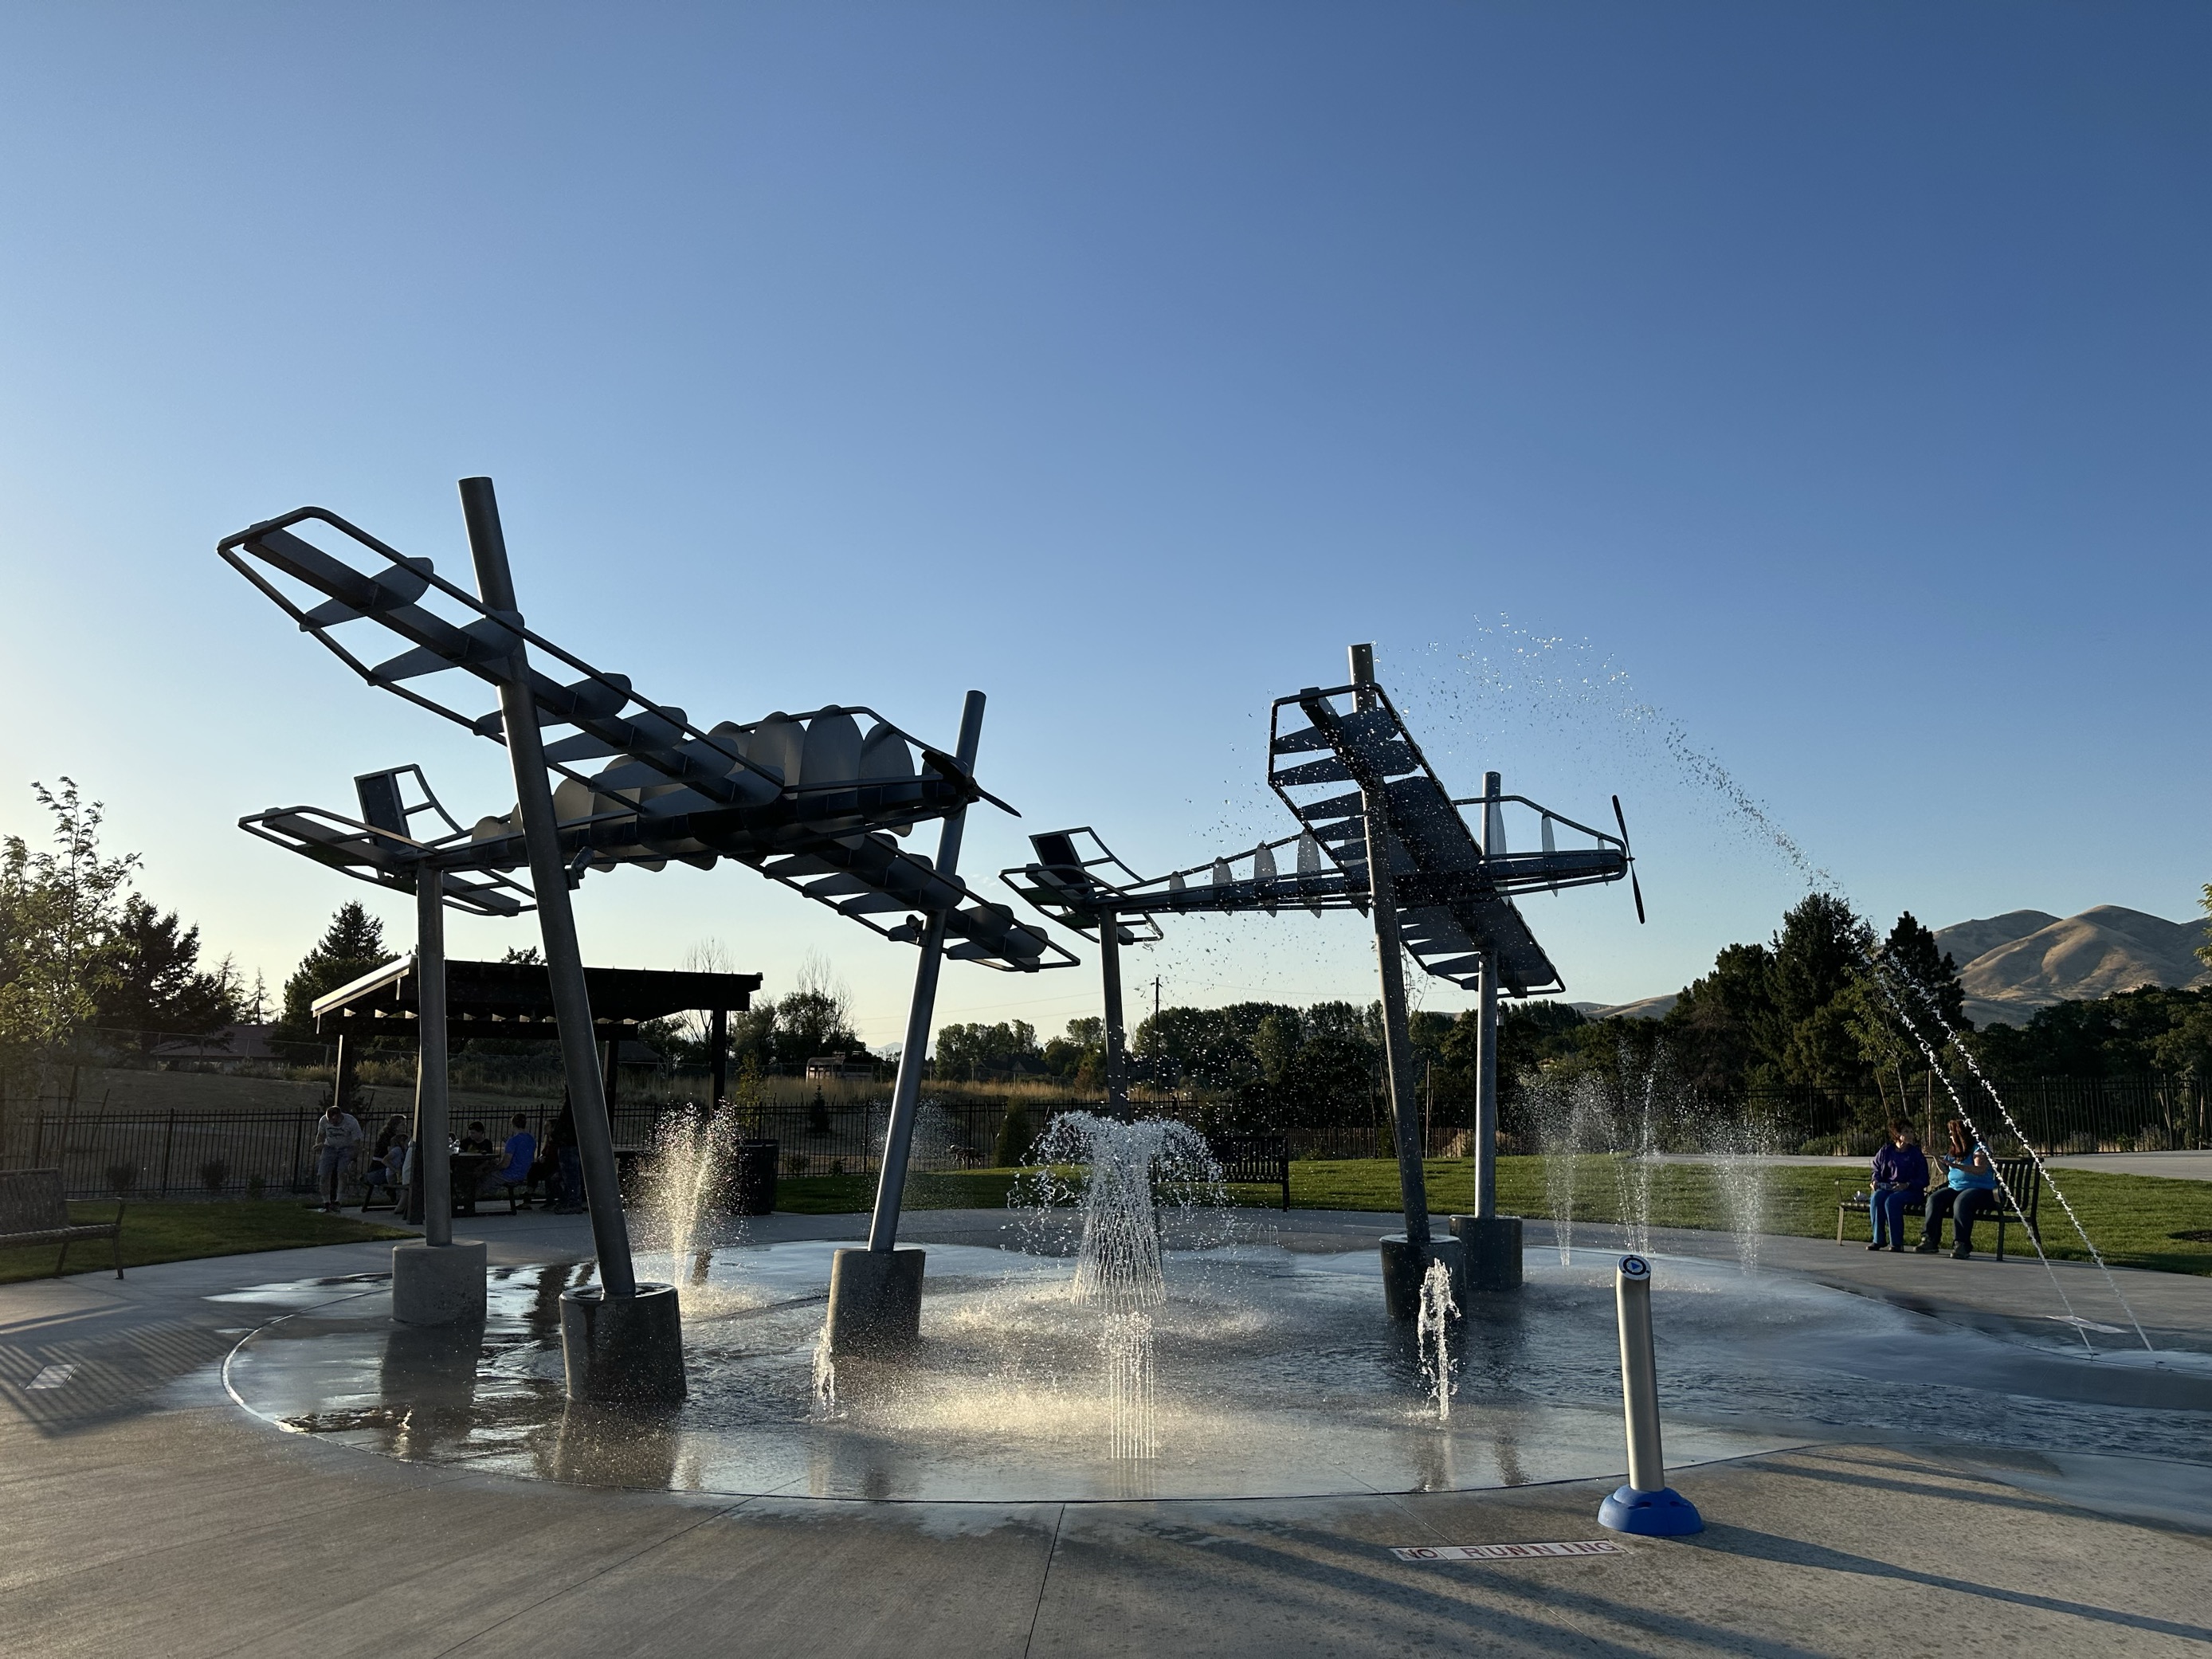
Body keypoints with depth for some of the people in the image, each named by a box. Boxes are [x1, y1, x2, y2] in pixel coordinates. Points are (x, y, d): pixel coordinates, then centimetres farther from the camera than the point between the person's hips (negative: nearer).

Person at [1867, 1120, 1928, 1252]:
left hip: (1910, 1190, -3)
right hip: (1886, 1187, 3)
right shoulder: (1886, 1151, 11)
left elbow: (1923, 1180, 0)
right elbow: (1877, 1169, 22)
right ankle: (1878, 1240, -23)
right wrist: (1875, 1181, 0)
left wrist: (1906, 1185, -16)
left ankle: (1897, 1242, -25)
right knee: (1876, 1197, -31)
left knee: (1892, 1200, -35)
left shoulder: (1916, 1154, 5)